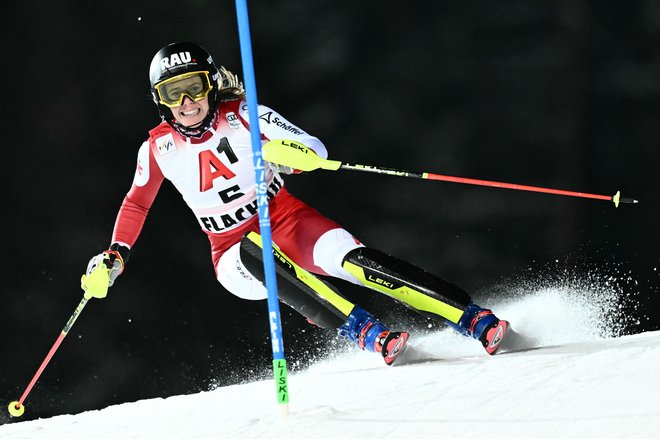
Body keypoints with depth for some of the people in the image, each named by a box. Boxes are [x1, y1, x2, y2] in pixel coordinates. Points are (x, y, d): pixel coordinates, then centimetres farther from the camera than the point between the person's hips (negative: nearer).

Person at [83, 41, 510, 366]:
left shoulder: (241, 115, -9)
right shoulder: (159, 147, -2)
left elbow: (315, 150, -15)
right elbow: (136, 205, 16)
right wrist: (114, 257, 5)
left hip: (288, 221, -1)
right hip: (234, 255, 1)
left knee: (353, 258, -27)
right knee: (254, 252, -35)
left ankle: (477, 321, -30)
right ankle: (366, 333, -42)